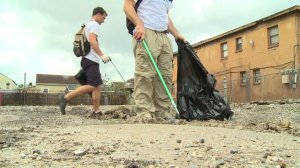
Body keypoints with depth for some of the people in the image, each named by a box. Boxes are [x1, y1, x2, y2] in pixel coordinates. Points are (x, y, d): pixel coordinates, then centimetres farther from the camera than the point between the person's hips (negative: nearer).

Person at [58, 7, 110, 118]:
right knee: (93, 86, -16)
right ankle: (66, 97, -15)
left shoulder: (88, 25, 28)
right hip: (91, 60, -10)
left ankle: (96, 112, 2)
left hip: (88, 59, 10)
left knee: (97, 86, 6)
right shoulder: (94, 24, -2)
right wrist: (102, 55, -19)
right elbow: (92, 40, -18)